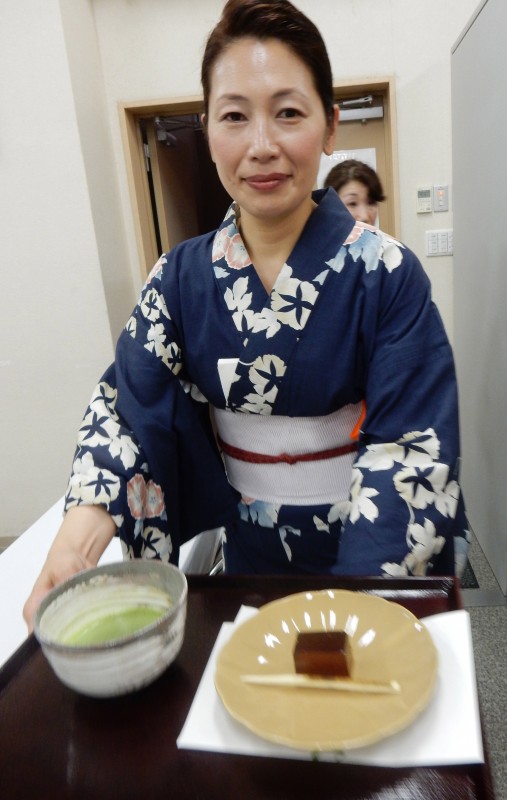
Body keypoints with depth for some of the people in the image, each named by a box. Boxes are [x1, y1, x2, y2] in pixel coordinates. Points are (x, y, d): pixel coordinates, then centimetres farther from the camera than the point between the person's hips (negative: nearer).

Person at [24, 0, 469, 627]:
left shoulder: (385, 274, -17)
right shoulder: (182, 276, -7)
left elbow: (413, 449, -20)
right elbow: (126, 409, -11)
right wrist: (82, 529, -28)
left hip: (376, 554, -2)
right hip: (250, 551, 3)